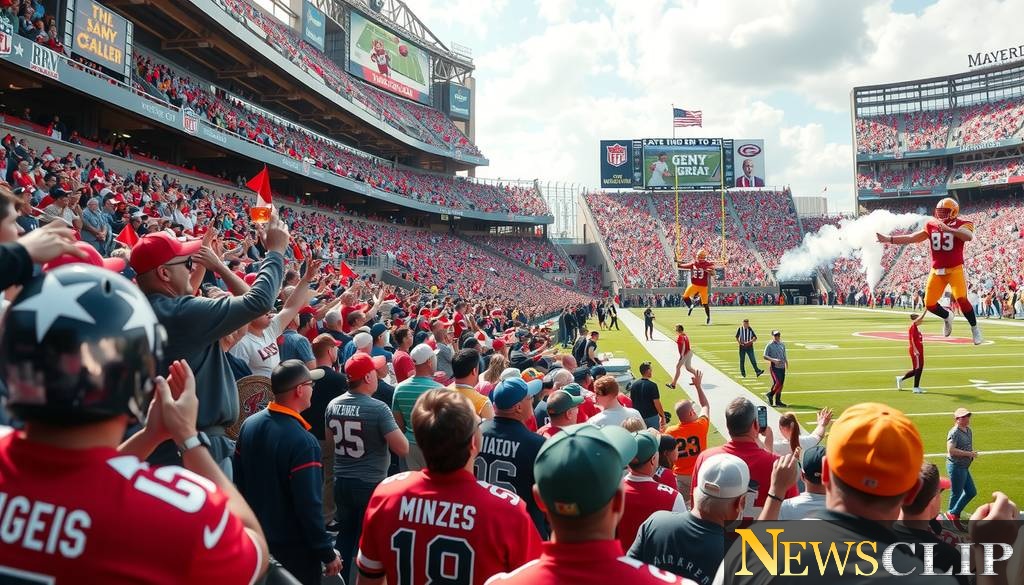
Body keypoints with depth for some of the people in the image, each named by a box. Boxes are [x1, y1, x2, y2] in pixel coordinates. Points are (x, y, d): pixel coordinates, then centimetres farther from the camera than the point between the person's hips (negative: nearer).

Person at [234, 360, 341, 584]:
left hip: (254, 538, 7)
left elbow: (239, 480, 8)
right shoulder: (302, 442, -28)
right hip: (294, 549, -7)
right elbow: (309, 506, -27)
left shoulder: (249, 425, -4)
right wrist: (328, 553, -16)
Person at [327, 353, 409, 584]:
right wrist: (393, 429, -2)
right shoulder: (378, 408, -21)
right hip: (371, 485, -6)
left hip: (341, 482, 6)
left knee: (345, 534, 21)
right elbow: (403, 449, -20)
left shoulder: (333, 405, -1)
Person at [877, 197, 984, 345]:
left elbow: (968, 236, -29)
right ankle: (947, 317, 35)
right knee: (929, 304, 2)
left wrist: (948, 229, -43)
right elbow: (912, 238, 6)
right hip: (936, 271, 5)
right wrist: (889, 239, -3)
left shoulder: (961, 224, -7)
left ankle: (975, 329, 3)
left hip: (955, 270, -5)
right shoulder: (931, 225, 7)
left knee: (961, 299, -20)